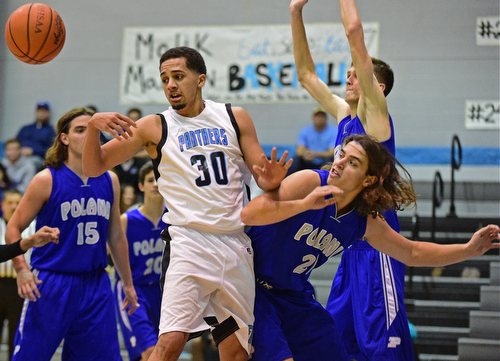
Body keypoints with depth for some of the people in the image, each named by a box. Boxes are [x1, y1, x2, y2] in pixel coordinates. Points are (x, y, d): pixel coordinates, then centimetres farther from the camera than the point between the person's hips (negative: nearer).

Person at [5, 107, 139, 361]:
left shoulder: (109, 181, 8)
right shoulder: (47, 180, -5)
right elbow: (13, 229, -3)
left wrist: (128, 284, 21)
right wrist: (21, 269, -18)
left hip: (95, 285, 4)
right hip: (50, 286, -4)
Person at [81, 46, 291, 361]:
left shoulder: (235, 118, 10)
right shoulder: (154, 128, 4)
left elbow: (262, 177, 9)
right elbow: (94, 168, 4)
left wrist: (271, 180, -15)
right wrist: (93, 126, -15)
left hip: (236, 244, 3)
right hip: (189, 243, -3)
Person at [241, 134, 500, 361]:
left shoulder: (367, 222, -3)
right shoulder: (310, 182, -20)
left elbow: (412, 253, 13)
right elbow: (248, 214, -30)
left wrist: (468, 249, 3)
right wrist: (304, 204, -42)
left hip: (294, 296, 6)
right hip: (254, 286, -6)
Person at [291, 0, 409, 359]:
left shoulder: (375, 113, -7)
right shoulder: (344, 114, 14)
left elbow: (355, 33, -13)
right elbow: (306, 73, 20)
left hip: (377, 245, -9)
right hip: (352, 247, 9)